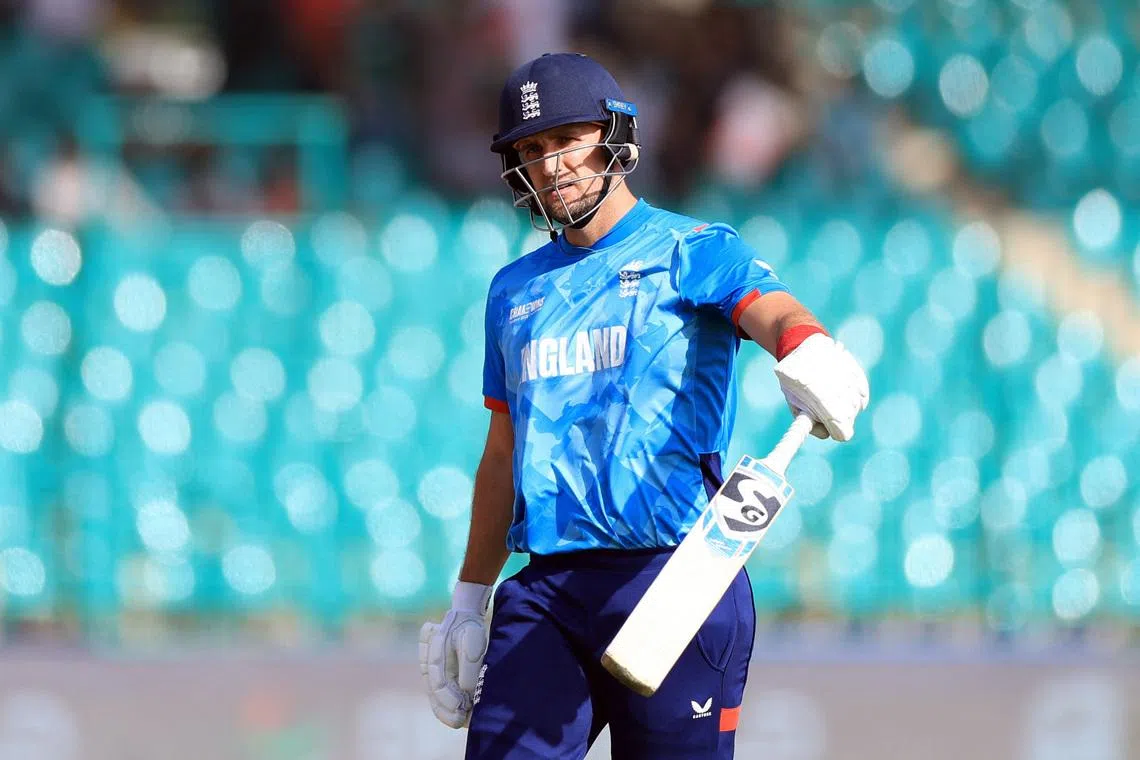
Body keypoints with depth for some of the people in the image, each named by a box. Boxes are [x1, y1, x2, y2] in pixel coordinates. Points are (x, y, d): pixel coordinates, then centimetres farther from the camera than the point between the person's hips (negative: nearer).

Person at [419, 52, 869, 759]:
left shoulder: (694, 252, 2)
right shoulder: (515, 290, 19)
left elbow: (772, 310, -20)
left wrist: (806, 352, -44)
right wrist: (468, 602, 24)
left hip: (674, 583, -4)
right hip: (543, 592, 4)